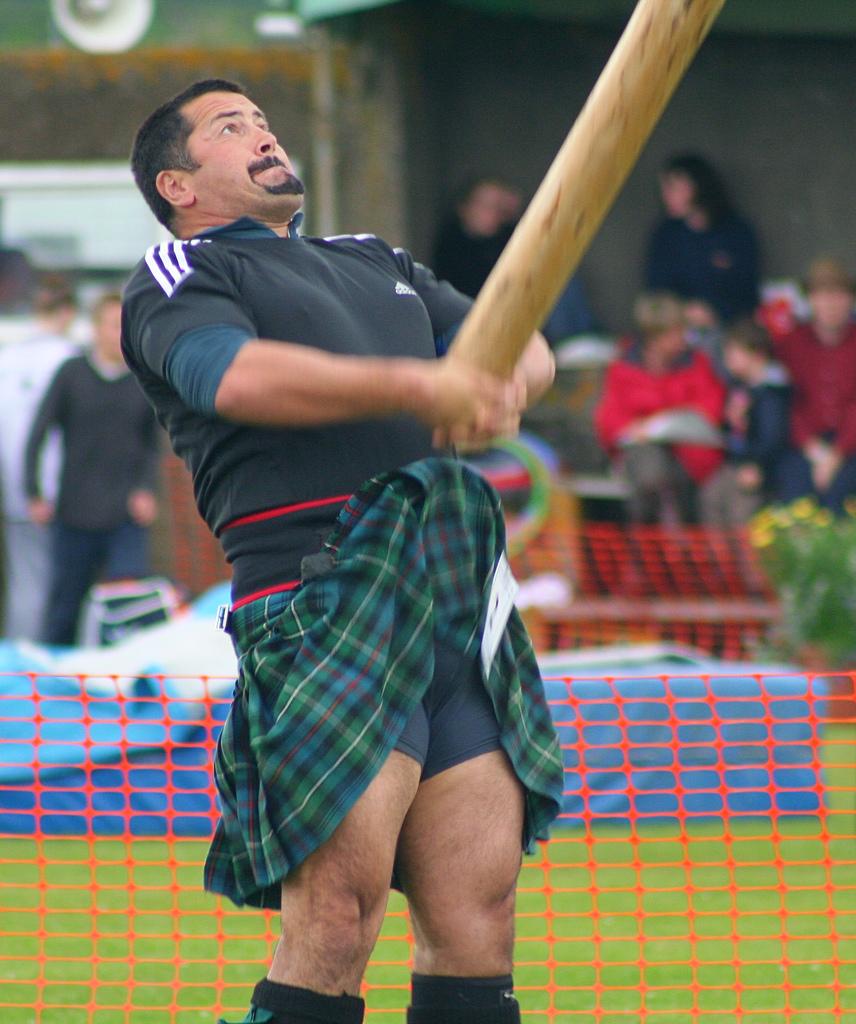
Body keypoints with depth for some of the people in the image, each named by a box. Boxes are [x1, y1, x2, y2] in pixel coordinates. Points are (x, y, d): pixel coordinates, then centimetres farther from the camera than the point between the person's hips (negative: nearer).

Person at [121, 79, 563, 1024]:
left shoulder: (377, 264, 31)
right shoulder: (178, 278, 8)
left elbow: (525, 349, 24)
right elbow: (235, 376, -13)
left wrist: (502, 381, -1)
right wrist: (413, 386, -22)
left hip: (460, 603, 6)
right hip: (321, 611, -6)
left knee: (477, 912, -1)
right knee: (334, 917, -16)